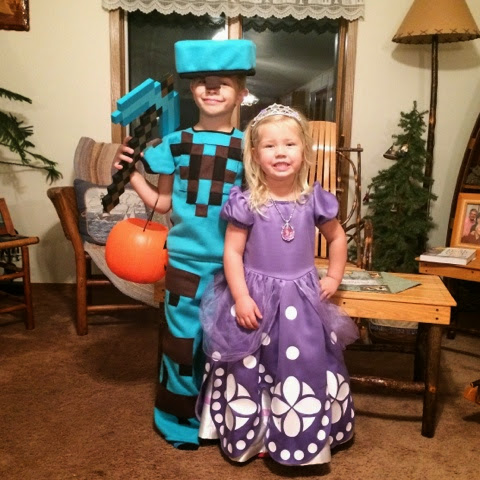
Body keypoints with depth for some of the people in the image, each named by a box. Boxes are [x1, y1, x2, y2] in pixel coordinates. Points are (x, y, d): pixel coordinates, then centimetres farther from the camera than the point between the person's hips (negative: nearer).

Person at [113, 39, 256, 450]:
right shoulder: (175, 143, 1)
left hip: (231, 265, -1)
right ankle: (182, 421, 31)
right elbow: (164, 202, 7)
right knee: (182, 340, 10)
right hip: (184, 262, 1)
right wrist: (132, 173, 0)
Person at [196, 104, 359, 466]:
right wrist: (241, 297, -16)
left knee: (307, 366, 8)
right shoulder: (247, 202, -12)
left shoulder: (314, 199, -4)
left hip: (301, 297, 2)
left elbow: (337, 237, 12)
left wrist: (334, 278, 5)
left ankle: (303, 436, 30)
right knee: (249, 368, 9)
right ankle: (250, 434, 30)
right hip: (256, 295, -2)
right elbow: (232, 252, -10)